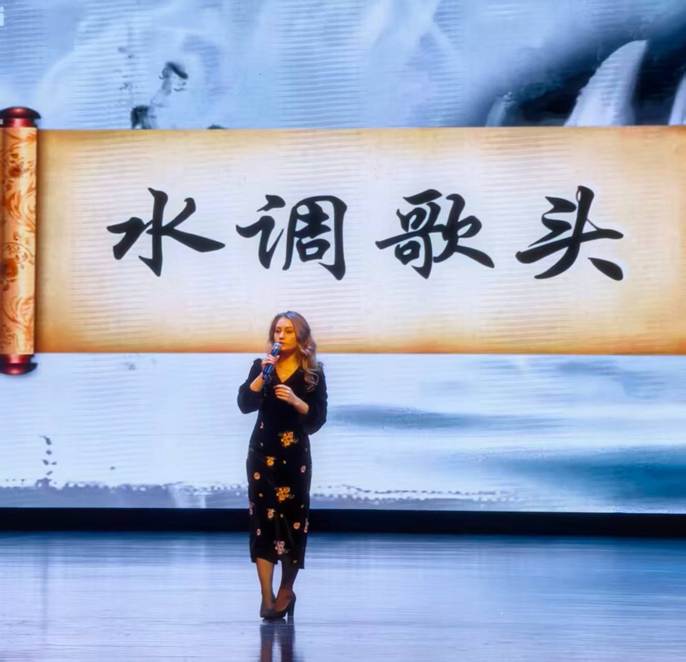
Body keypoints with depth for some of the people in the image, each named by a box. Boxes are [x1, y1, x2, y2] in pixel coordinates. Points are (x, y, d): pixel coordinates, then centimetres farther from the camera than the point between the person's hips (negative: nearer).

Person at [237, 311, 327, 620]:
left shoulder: (313, 373, 1)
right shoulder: (260, 366, 6)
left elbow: (318, 418, -3)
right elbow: (244, 404, -7)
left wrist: (295, 401, -19)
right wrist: (263, 374, -17)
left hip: (295, 455, -1)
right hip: (262, 452, 1)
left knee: (293, 520, 1)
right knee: (262, 520, -5)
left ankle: (286, 590, 18)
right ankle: (267, 596, -3)